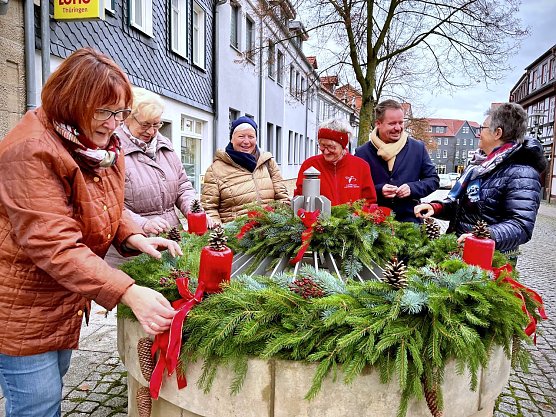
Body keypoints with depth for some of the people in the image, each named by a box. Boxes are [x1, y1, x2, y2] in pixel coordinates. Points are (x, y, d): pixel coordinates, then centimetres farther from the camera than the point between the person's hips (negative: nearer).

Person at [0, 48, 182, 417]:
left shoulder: (103, 146, 3)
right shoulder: (33, 151, -25)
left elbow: (110, 208, 13)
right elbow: (53, 245, -32)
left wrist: (135, 238, -9)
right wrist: (129, 292, -40)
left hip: (65, 298, 8)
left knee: (53, 384, 24)